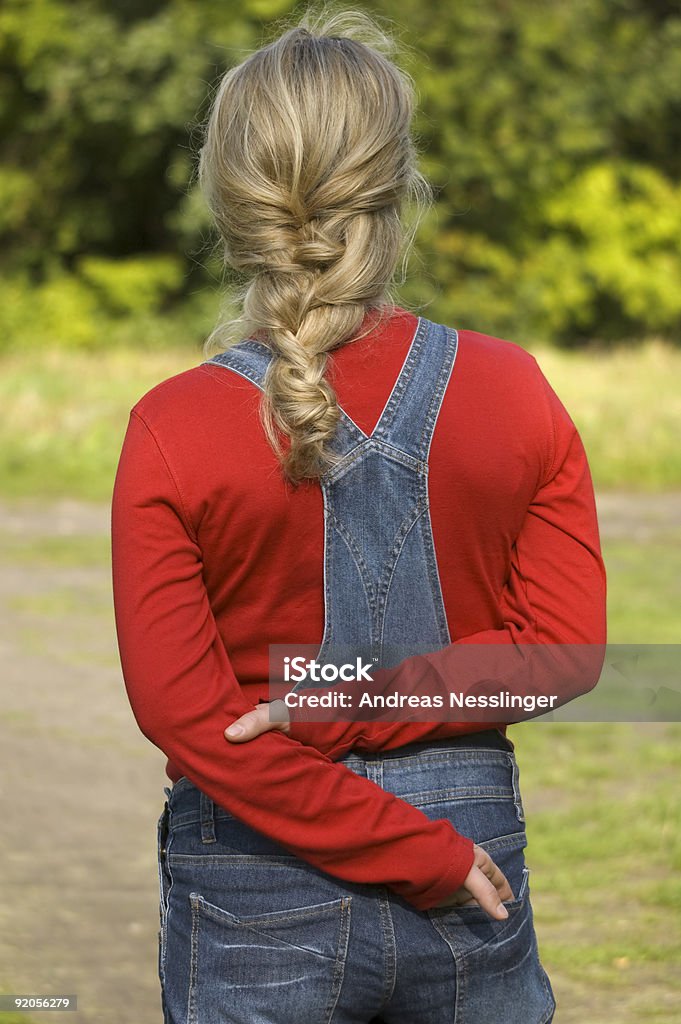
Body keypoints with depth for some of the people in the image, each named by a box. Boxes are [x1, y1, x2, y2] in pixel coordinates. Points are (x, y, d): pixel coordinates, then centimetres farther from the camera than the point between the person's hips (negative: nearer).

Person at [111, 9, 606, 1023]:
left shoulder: (174, 430, -12)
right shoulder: (513, 391, -6)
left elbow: (179, 708, -14)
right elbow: (568, 647, -7)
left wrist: (415, 855, -11)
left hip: (257, 899, -2)